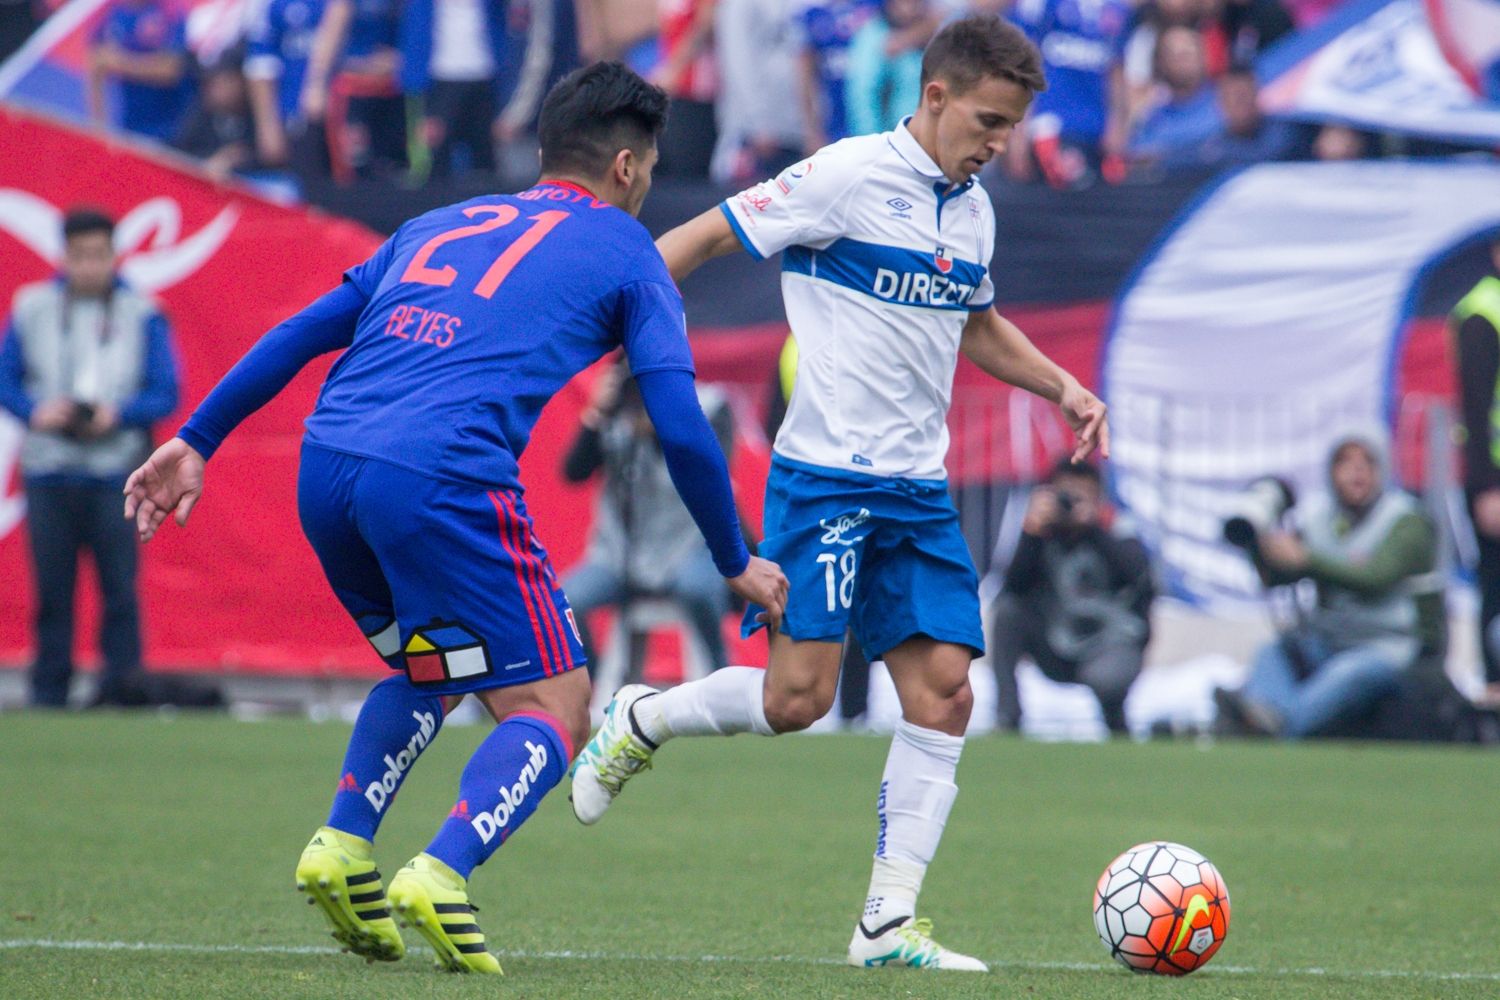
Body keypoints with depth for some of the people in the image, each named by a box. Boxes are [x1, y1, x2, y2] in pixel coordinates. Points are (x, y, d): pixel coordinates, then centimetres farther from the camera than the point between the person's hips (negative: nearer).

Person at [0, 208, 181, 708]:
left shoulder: (143, 315, 3)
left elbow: (166, 394, 2)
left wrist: (119, 414, -14)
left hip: (117, 474, -2)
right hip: (48, 473, 2)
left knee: (120, 586, -4)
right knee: (52, 588, 3)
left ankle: (121, 686, 2)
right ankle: (48, 694, 9)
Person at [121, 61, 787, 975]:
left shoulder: (440, 226, 29)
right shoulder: (624, 253, 14)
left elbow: (302, 333, 24)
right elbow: (681, 428, 6)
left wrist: (197, 442, 26)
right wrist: (738, 564, 16)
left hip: (325, 468, 6)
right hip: (443, 480, -6)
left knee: (432, 670, 28)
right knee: (552, 709, 3)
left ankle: (344, 845, 9)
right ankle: (441, 876, -18)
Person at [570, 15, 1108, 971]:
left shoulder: (973, 211, 12)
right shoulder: (848, 176, -11)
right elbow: (705, 238, -8)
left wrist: (1063, 387, 20)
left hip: (918, 492, 7)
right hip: (824, 478, -7)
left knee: (944, 693, -2)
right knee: (798, 695, -13)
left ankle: (889, 922, 1)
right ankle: (641, 719, 16)